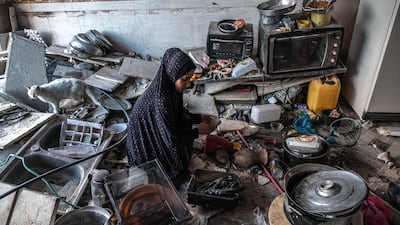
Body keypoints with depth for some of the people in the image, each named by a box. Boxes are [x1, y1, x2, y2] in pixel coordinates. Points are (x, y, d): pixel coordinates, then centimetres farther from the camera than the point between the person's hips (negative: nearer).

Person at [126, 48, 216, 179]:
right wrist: (197, 131, -21)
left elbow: (179, 114, 6)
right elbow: (170, 138, -32)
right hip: (146, 144, -8)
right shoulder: (160, 99, -38)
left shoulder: (170, 87, -12)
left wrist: (199, 118, -5)